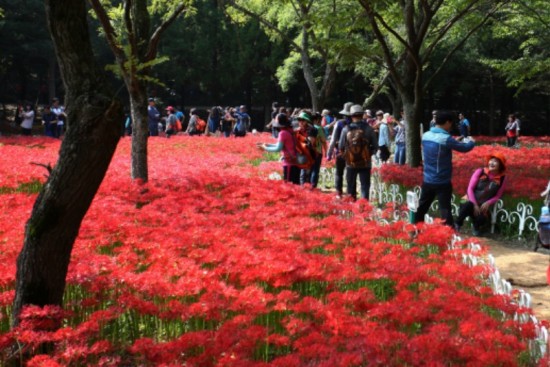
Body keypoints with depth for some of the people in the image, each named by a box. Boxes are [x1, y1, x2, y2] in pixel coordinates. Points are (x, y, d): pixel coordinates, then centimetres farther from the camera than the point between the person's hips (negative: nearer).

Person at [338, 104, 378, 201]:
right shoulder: (369, 129, -7)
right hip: (365, 163, -1)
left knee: (351, 186, 15)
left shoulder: (346, 129, -5)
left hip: (350, 163, 2)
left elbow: (341, 147, 0)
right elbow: (375, 147, -3)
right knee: (365, 186, 3)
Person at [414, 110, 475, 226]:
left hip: (427, 180, 6)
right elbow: (465, 148, -9)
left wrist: (455, 142, 17)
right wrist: (471, 141, 12)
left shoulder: (426, 136, 1)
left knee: (422, 208, 17)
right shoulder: (446, 139, -19)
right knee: (445, 210, -6)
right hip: (442, 182, -6)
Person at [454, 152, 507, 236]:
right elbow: (470, 188, -7)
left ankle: (476, 227, 8)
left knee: (481, 219, -32)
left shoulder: (502, 178, -1)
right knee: (467, 205, -39)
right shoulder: (480, 172, -4)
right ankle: (457, 224, -13)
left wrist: (488, 203, -17)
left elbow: (497, 196, 3)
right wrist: (474, 204, -18)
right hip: (471, 201, -1)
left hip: (483, 205, 1)